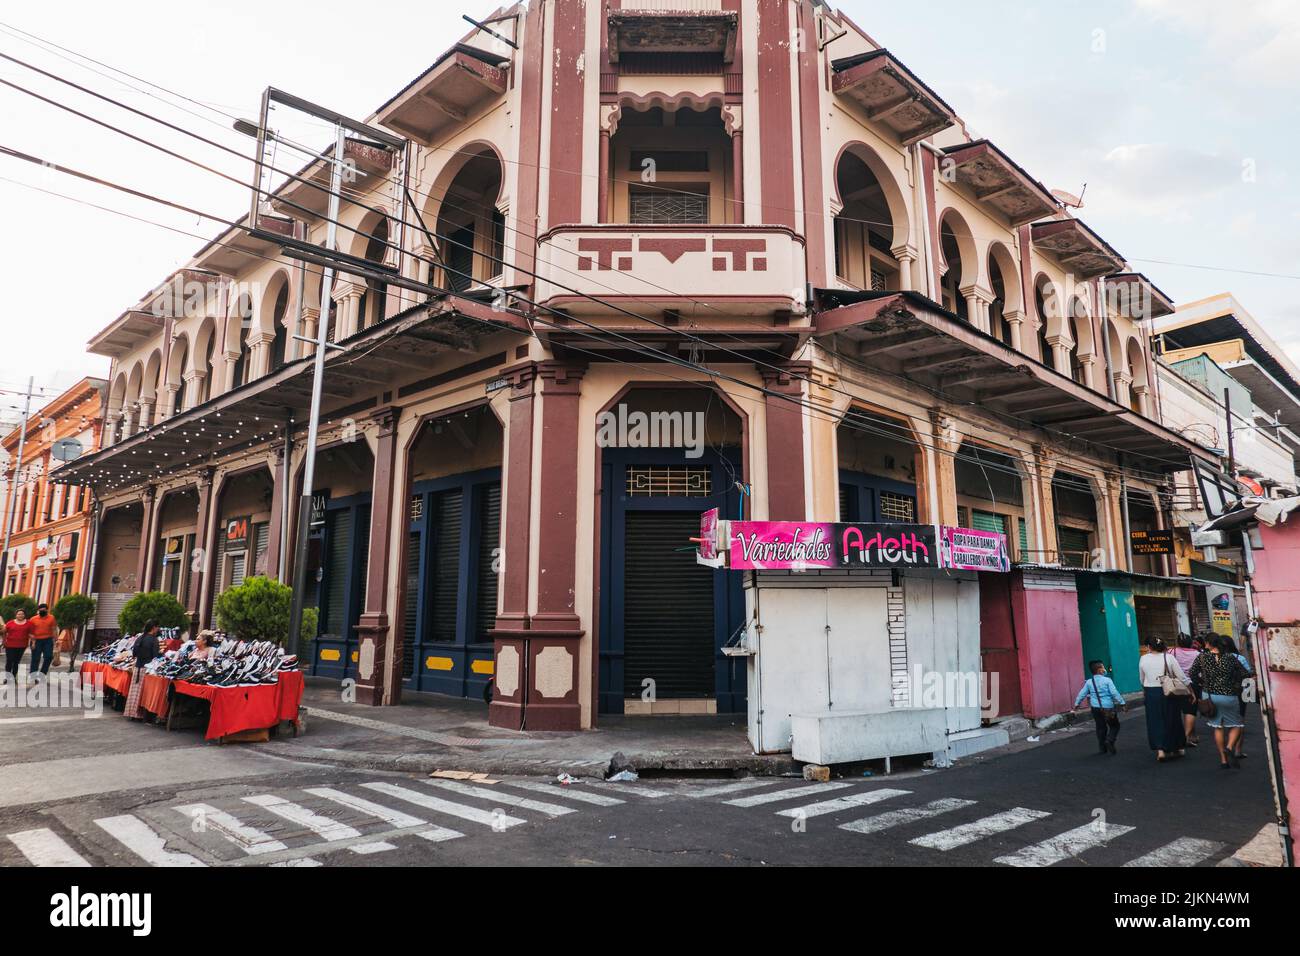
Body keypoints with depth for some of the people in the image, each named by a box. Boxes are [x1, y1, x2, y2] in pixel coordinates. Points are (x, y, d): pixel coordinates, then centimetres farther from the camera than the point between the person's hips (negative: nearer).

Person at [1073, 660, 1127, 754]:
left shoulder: (1089, 682, 1)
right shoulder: (1107, 680, -9)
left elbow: (1082, 694, 6)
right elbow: (1115, 693, -14)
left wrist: (1076, 704, 16)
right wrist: (1122, 703, -10)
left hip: (1096, 708, 4)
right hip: (1108, 708, -4)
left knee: (1100, 727, 13)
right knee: (1115, 726, 11)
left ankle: (1103, 748, 16)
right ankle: (1109, 740, -12)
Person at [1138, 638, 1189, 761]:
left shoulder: (1143, 659, -3)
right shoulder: (1169, 657, -8)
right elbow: (1182, 677, -7)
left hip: (1151, 693, 0)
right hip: (1168, 692, 0)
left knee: (1155, 721, 7)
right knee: (1172, 720, 15)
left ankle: (1160, 749, -5)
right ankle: (1176, 748, 29)